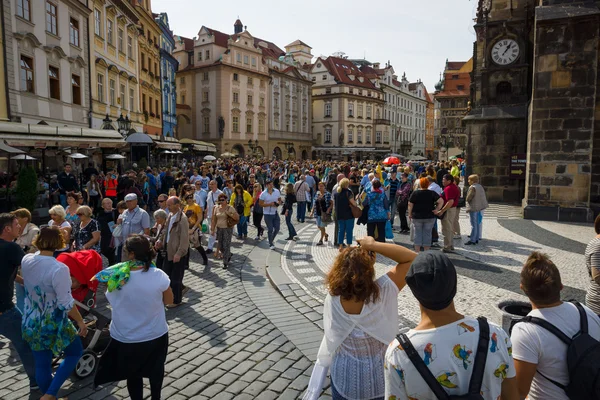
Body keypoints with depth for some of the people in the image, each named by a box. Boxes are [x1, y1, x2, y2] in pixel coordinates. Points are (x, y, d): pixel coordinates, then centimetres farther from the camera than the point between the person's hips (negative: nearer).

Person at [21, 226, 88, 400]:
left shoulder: (26, 260, -7)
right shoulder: (59, 268, -27)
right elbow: (66, 303, -23)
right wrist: (81, 322, -9)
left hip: (31, 323, 6)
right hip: (54, 325, -6)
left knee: (42, 365, 19)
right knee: (75, 352, 19)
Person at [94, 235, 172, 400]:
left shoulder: (116, 277, -19)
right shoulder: (158, 275, -22)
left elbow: (111, 301, 0)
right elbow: (169, 301, -6)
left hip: (126, 338, 0)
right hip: (156, 334, 1)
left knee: (133, 374, 25)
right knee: (155, 369, 28)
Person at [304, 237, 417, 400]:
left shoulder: (332, 300, -22)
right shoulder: (382, 293, -30)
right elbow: (411, 258, -25)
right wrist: (373, 245, -28)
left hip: (344, 375, 2)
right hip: (378, 376, -1)